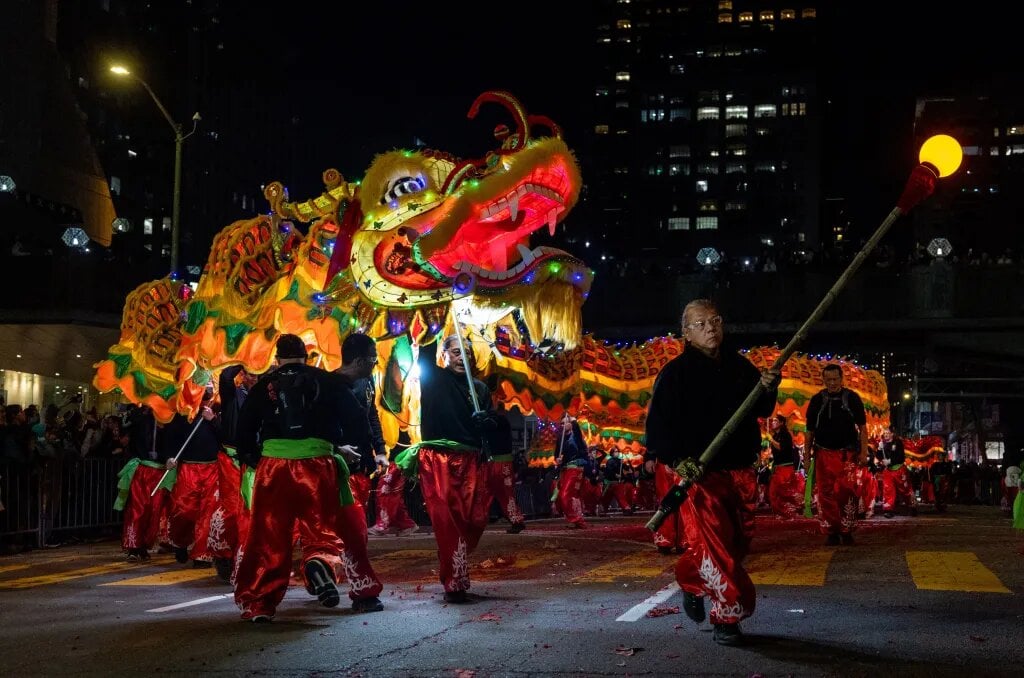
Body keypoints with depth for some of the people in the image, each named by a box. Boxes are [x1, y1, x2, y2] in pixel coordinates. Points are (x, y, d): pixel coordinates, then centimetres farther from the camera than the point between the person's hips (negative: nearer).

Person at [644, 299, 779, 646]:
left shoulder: (740, 366, 11)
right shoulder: (676, 373, -6)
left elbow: (761, 411, 17)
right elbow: (658, 421, -10)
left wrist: (768, 390, -5)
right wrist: (678, 461, -24)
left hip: (740, 471, 6)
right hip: (699, 474, -6)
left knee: (739, 542, 12)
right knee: (714, 545, -9)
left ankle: (690, 580, 34)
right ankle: (729, 616, 4)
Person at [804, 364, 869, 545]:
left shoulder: (852, 398, 2)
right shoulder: (817, 400, 5)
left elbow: (862, 427, 5)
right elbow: (810, 430, 9)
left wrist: (864, 451, -3)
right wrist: (807, 454, 5)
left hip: (847, 453, -1)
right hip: (824, 453, 1)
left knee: (848, 491, -9)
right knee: (826, 493, -1)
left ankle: (846, 530, 3)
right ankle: (831, 532, 6)